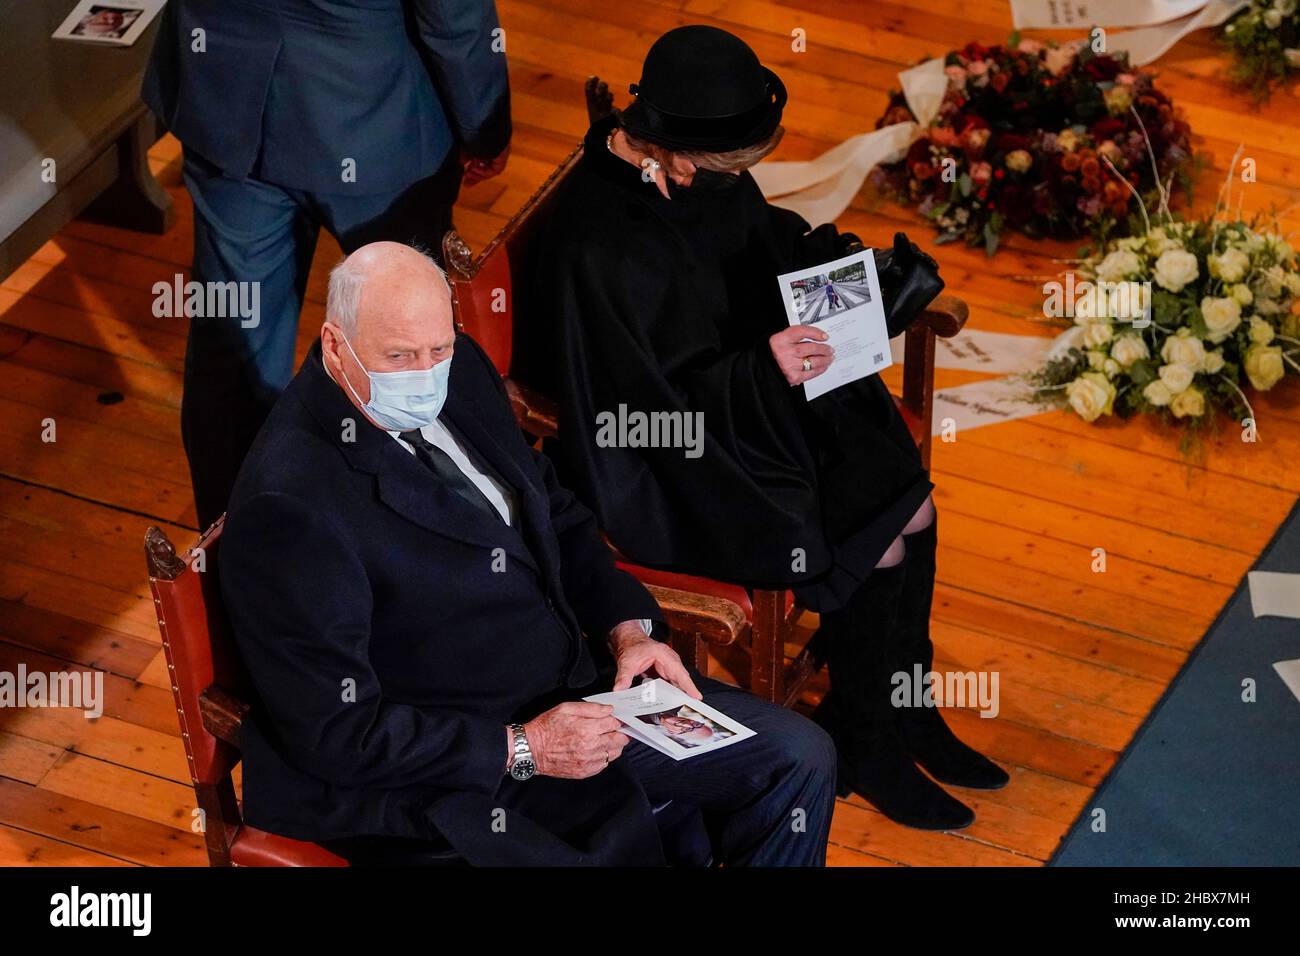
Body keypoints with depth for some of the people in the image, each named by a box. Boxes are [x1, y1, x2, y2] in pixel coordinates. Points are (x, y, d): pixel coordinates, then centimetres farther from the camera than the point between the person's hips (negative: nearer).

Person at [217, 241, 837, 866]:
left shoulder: (458, 371, 2)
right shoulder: (287, 504, -23)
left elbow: (555, 514, 18)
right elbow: (338, 735, -21)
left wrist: (627, 627, 2)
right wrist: (522, 750, -22)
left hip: (578, 689, 8)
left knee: (800, 761, 4)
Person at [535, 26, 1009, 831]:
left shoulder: (704, 176, -7)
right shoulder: (602, 246, -31)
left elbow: (764, 238, 15)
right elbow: (644, 410, -27)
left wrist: (833, 254, -4)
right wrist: (763, 372, -35)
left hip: (757, 400, 8)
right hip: (679, 470, -8)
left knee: (914, 509, -1)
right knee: (873, 553, -12)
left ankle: (909, 714, 19)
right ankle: (865, 749, 12)